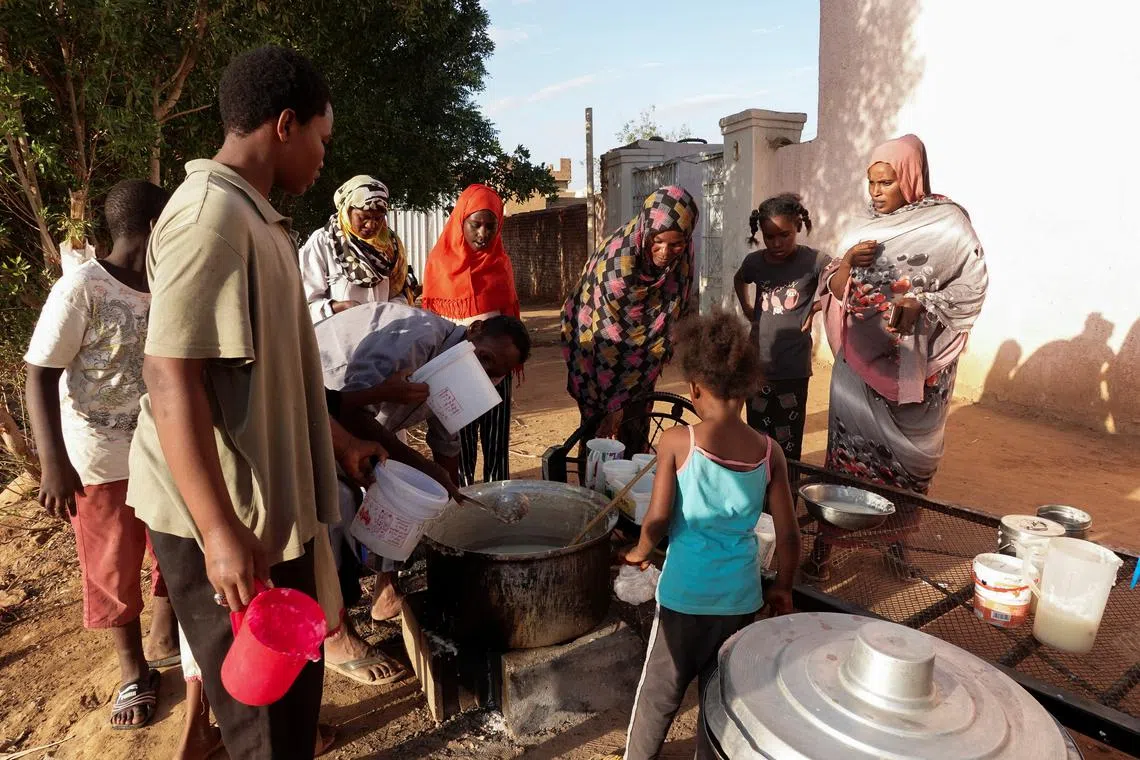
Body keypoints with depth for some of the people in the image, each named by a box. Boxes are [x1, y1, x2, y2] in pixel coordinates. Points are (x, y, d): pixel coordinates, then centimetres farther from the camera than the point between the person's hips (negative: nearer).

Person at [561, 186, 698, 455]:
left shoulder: (682, 253, -17)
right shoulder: (617, 263, -34)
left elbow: (674, 307, 1)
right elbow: (607, 341, -29)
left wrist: (662, 348, 7)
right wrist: (613, 404, -23)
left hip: (641, 353, 5)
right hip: (596, 347, -5)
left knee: (637, 430, 9)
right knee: (600, 428, 0)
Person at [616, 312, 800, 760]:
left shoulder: (676, 442, -16)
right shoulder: (769, 453, -7)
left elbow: (657, 522, -16)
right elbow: (788, 537, -3)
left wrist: (639, 552, 5)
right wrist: (782, 589, 13)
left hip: (685, 596, -2)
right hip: (741, 598, 3)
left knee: (659, 694, 18)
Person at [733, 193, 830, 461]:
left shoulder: (813, 260, -10)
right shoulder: (755, 261, 3)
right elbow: (739, 280, 24)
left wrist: (816, 307, -7)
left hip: (793, 370, -3)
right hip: (757, 366, 4)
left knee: (788, 446, 3)